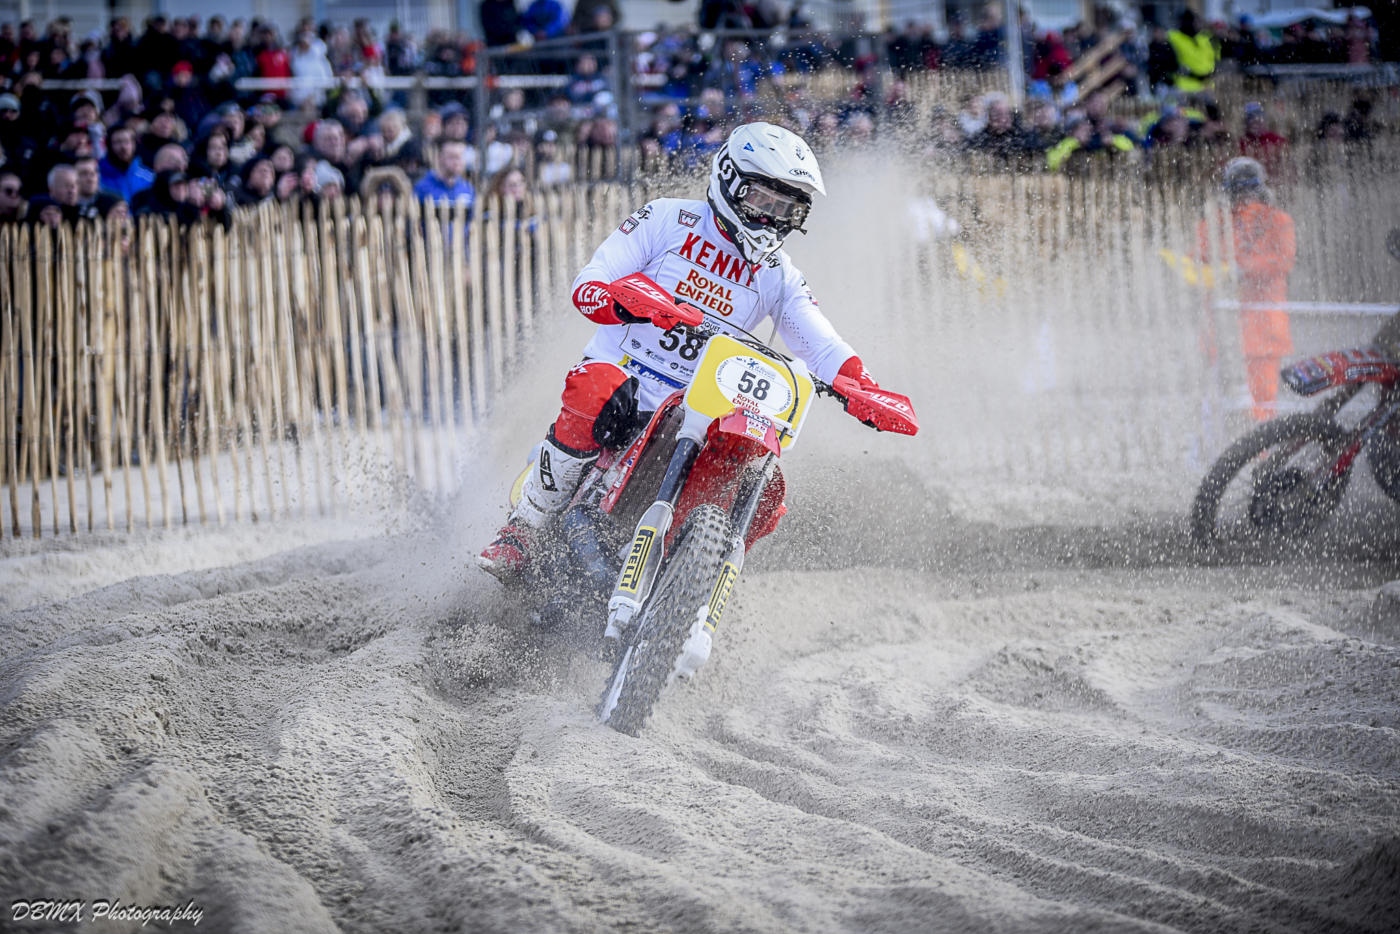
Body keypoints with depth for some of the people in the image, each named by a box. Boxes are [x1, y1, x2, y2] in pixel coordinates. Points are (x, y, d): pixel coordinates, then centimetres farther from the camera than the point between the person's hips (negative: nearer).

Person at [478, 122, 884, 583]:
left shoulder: (778, 277, 9)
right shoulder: (667, 220, -2)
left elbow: (823, 347, -2)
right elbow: (586, 284, -10)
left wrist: (866, 390, -23)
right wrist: (622, 303, -35)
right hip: (619, 369, -4)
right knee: (598, 396, -38)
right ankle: (522, 530, -22)